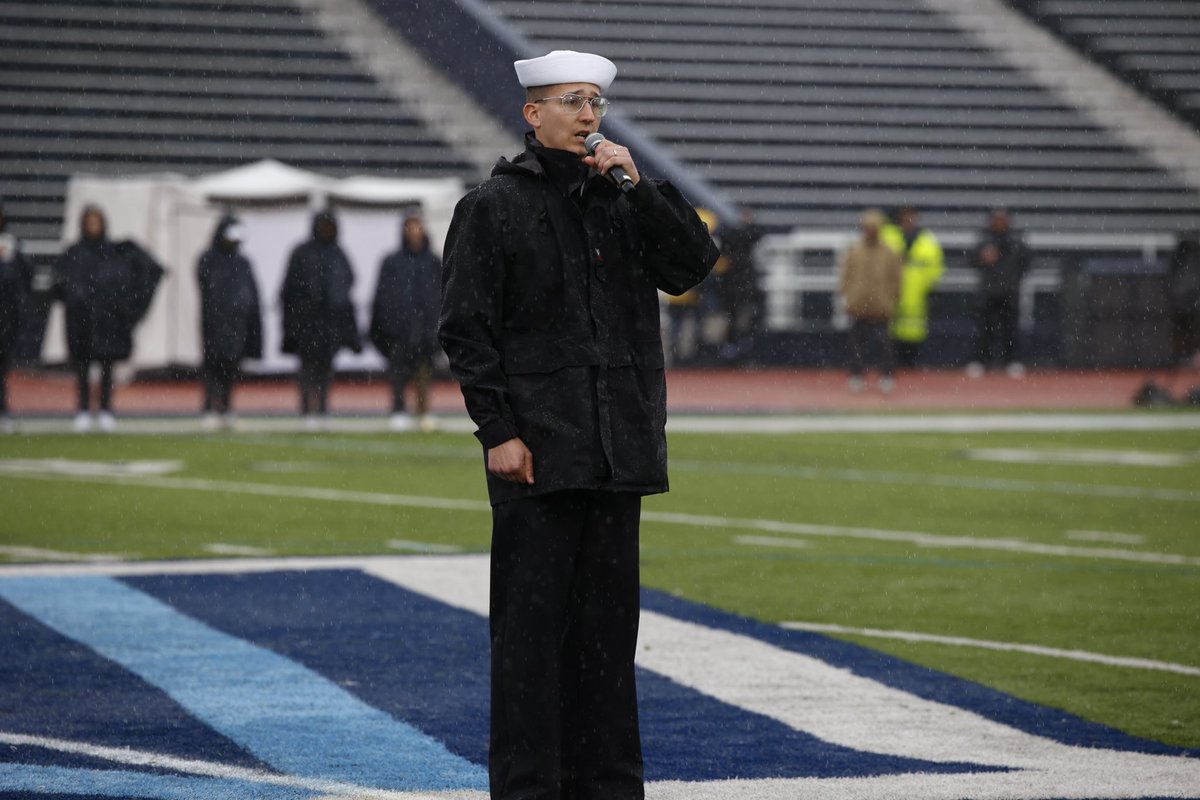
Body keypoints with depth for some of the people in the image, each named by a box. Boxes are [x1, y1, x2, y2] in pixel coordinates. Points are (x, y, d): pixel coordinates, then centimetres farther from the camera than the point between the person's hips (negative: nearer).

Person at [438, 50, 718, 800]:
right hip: (536, 449, -5)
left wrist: (639, 183, -6)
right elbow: (468, 328, -5)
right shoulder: (494, 204, -1)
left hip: (617, 449, 5)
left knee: (609, 621, 8)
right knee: (532, 624, -3)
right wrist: (498, 431, -12)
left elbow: (693, 265, 2)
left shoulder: (619, 199, 13)